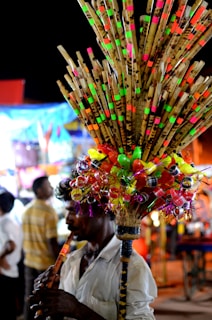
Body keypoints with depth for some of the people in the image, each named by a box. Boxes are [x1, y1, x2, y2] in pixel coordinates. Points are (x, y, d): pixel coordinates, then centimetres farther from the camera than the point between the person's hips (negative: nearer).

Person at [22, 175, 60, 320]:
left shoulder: (26, 210, 5)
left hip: (29, 262, 6)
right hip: (46, 263, -6)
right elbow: (52, 242, -18)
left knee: (29, 297, 13)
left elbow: (25, 237, 11)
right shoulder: (49, 211, -16)